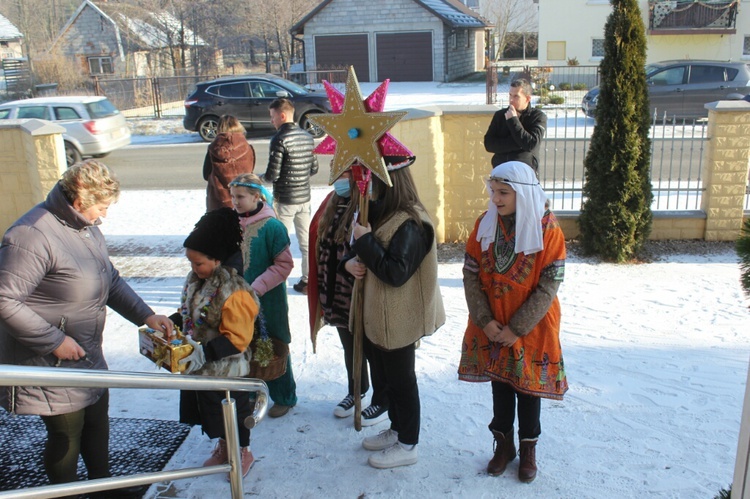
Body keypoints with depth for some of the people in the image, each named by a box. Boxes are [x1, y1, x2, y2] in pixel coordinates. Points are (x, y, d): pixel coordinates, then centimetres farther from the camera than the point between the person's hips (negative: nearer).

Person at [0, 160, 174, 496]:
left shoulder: (87, 228, 4)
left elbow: (112, 281, 13)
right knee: (66, 434, 8)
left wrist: (146, 316, 4)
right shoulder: (32, 235, -26)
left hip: (87, 354, 9)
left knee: (97, 421, 23)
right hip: (51, 364, -9)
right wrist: (54, 341, -25)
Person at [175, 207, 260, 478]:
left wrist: (204, 353, -34)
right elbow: (186, 312, 13)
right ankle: (223, 447, 49)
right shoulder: (195, 278, -3)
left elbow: (237, 339, -27)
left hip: (226, 370, -8)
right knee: (211, 412, 25)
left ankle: (243, 452, 38)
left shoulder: (234, 292, -28)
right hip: (199, 365, 8)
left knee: (232, 411, 14)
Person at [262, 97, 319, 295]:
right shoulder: (307, 137, 5)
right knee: (306, 241, 11)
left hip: (285, 199, -6)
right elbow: (314, 169, 10)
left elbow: (272, 174, -18)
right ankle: (308, 281, 19)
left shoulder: (280, 139, -16)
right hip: (304, 197, 6)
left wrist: (261, 177, 3)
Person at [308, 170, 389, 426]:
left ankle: (382, 402, 28)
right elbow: (322, 245, 12)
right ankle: (356, 391, 44)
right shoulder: (334, 202, 7)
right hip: (338, 293, 8)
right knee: (350, 347, 23)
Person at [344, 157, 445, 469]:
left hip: (399, 319, -9)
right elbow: (366, 255, 14)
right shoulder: (385, 213, 6)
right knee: (388, 376, 21)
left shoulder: (410, 224, -23)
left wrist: (365, 241, -23)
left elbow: (396, 273, -28)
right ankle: (397, 429, 39)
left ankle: (407, 445, 22)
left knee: (401, 380, 6)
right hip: (379, 314, 9)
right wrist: (350, 262, -8)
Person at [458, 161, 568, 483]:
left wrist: (517, 328, -16)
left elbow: (548, 287, -16)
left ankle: (528, 448, 32)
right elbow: (470, 274, -4)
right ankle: (504, 444, 34)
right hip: (491, 326, 3)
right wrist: (485, 320, -12)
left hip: (531, 327, -3)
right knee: (499, 385, 14)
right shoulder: (485, 224, -6)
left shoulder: (547, 229, -16)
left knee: (528, 388, 12)